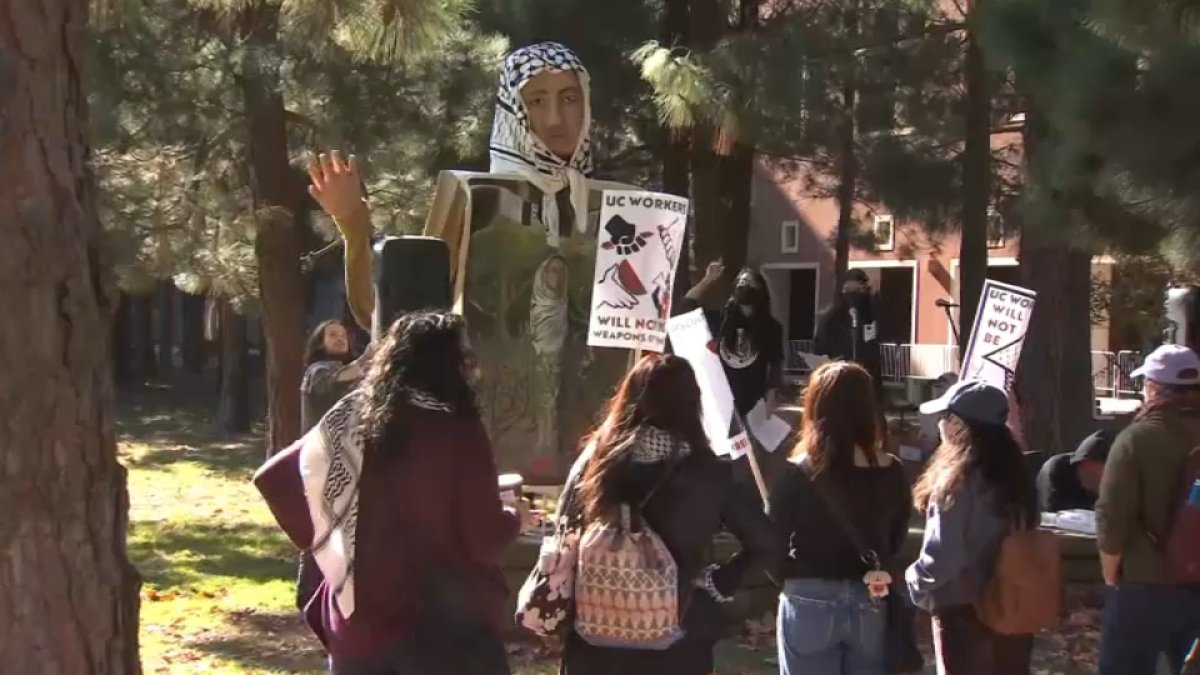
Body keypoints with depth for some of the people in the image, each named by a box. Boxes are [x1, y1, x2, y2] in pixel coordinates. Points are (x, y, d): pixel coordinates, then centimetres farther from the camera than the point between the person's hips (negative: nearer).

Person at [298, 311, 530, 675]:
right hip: (446, 630, -5)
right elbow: (485, 542, -13)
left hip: (358, 625, 5)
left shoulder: (347, 421, 2)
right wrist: (514, 518, 8)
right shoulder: (457, 431, -13)